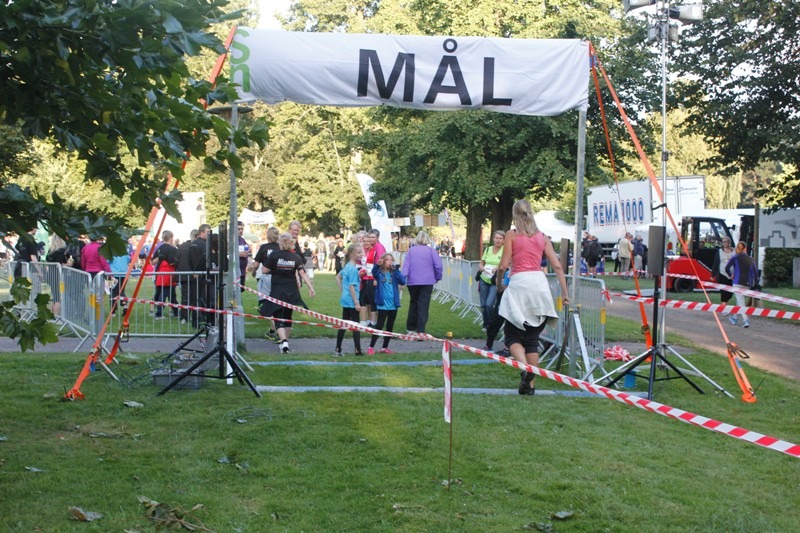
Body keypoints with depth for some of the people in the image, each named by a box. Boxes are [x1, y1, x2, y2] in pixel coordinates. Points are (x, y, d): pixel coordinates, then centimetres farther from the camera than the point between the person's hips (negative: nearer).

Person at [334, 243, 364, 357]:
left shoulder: (347, 266, 9)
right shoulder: (353, 269, -18)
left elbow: (338, 277, 22)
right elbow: (351, 286, -21)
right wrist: (357, 302, -18)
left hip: (345, 300, 8)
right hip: (351, 301, -8)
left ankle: (338, 350, 15)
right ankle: (358, 350, 2)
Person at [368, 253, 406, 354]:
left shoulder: (395, 273, 5)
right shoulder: (379, 272, -2)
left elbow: (403, 281, -9)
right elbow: (374, 272, -25)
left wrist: (396, 270, -18)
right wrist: (377, 265, -45)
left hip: (393, 305, 4)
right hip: (382, 304, -4)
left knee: (390, 327, 11)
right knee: (379, 326, -5)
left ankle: (385, 347, 22)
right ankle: (371, 347, 3)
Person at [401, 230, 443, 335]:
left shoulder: (411, 250, 5)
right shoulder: (430, 250, 0)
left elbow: (406, 265, -2)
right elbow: (438, 265, -5)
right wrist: (438, 277, 8)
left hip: (412, 282, 2)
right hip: (427, 282, -2)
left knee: (413, 304, 17)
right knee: (423, 306, -2)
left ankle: (411, 328, 23)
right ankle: (421, 330, -10)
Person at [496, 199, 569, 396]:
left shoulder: (512, 235, 3)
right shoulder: (542, 236, 14)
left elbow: (503, 265, -3)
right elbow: (557, 266, 8)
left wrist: (499, 284, 15)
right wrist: (565, 293, 10)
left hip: (519, 284, -4)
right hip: (539, 283, 4)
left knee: (512, 334, 6)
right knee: (532, 338, 12)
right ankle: (530, 383, 10)